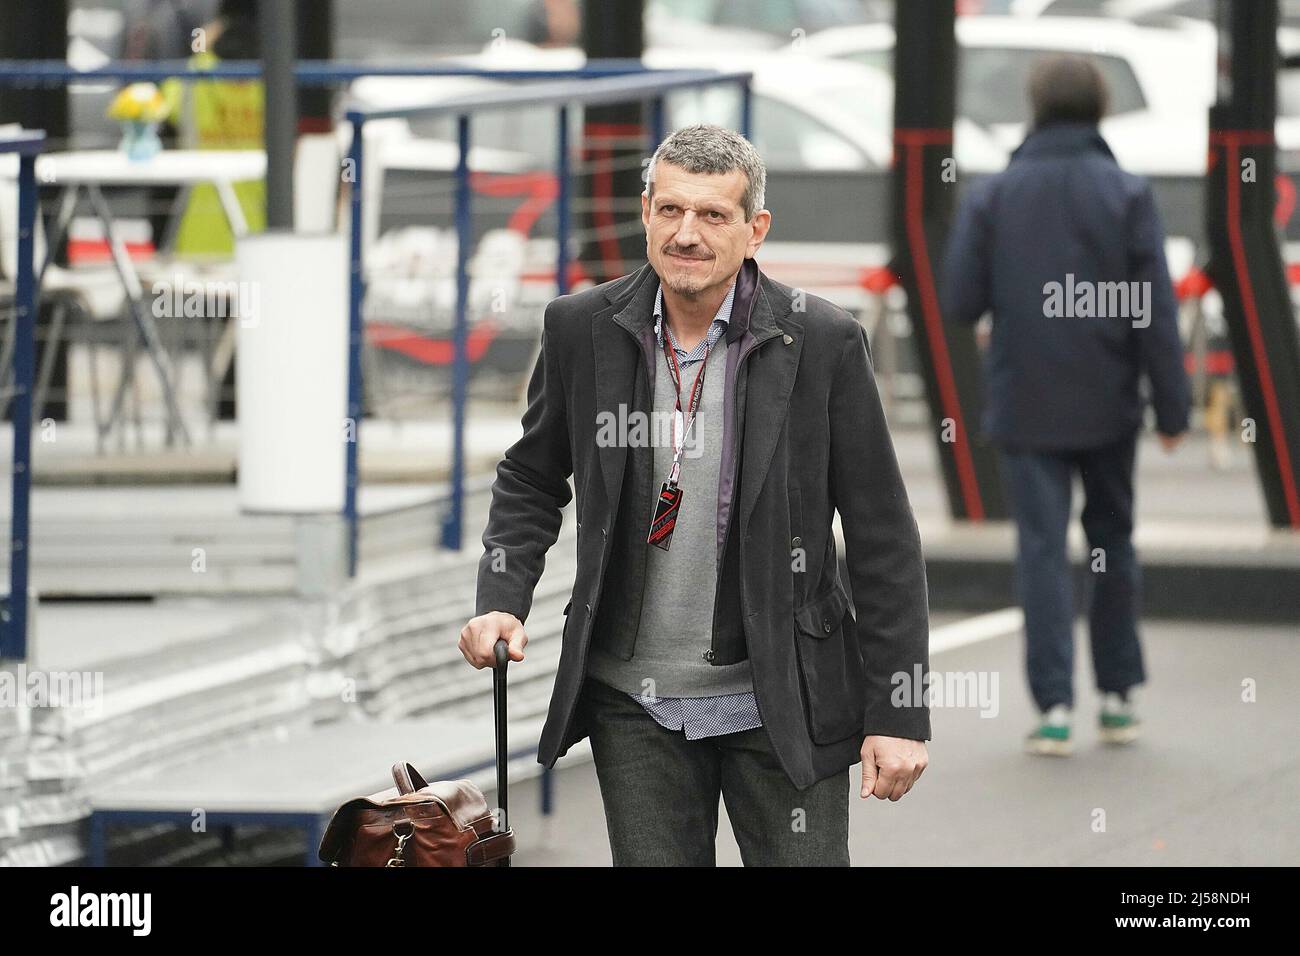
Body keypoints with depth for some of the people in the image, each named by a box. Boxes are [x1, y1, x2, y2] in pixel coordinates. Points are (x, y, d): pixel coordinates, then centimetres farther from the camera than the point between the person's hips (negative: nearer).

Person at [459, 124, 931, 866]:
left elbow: (884, 540, -6)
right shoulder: (584, 328, -2)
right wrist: (502, 600, -3)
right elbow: (533, 478, 14)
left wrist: (900, 714, -8)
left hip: (778, 700, -2)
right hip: (635, 704, 2)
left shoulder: (822, 342, -9)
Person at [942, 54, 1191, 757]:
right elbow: (1155, 310, -8)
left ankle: (1055, 703, -9)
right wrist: (1172, 405, -3)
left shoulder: (992, 197, -3)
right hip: (1107, 406, 1)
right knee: (1111, 542, 16)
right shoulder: (1127, 195, -5)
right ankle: (1118, 694, 20)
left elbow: (959, 302, -5)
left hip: (1024, 406, 0)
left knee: (1042, 548, 1)